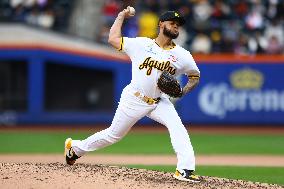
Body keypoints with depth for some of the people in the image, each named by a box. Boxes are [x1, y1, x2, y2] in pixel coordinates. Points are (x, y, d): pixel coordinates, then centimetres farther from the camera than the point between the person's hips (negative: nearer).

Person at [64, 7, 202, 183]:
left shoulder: (182, 55, -3)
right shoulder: (142, 44, -8)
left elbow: (195, 75, 9)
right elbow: (113, 38, -5)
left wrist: (184, 91, -9)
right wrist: (121, 16, 5)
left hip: (159, 101, 3)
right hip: (134, 100, -2)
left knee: (177, 126, -23)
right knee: (113, 135, 10)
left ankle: (185, 170, -27)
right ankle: (75, 147, 33)